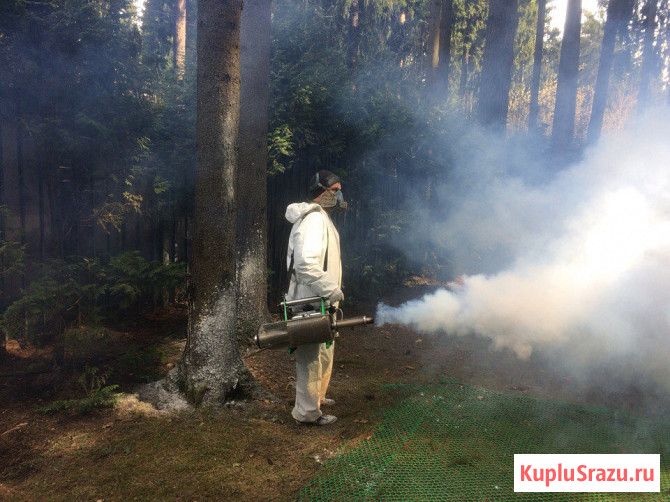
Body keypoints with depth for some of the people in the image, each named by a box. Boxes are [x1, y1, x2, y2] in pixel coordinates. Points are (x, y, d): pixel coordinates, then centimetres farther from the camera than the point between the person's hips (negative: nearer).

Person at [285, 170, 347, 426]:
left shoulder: (321, 218, 18)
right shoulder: (314, 219, -18)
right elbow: (305, 263, -31)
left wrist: (331, 290, 20)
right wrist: (332, 290, -26)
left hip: (319, 302, 11)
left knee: (324, 353, 23)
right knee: (312, 357, 0)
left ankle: (317, 397, 40)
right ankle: (308, 412, 13)